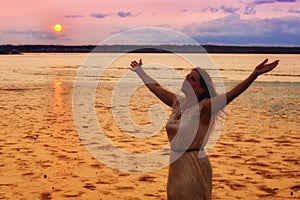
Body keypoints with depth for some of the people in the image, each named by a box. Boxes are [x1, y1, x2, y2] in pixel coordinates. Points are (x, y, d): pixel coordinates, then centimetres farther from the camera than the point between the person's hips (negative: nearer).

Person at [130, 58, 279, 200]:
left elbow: (231, 94, -28)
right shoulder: (178, 103, 4)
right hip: (175, 165, 7)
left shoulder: (202, 108, -15)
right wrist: (139, 71, 30)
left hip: (194, 167, -7)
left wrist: (255, 74, -40)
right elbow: (155, 87, 19)